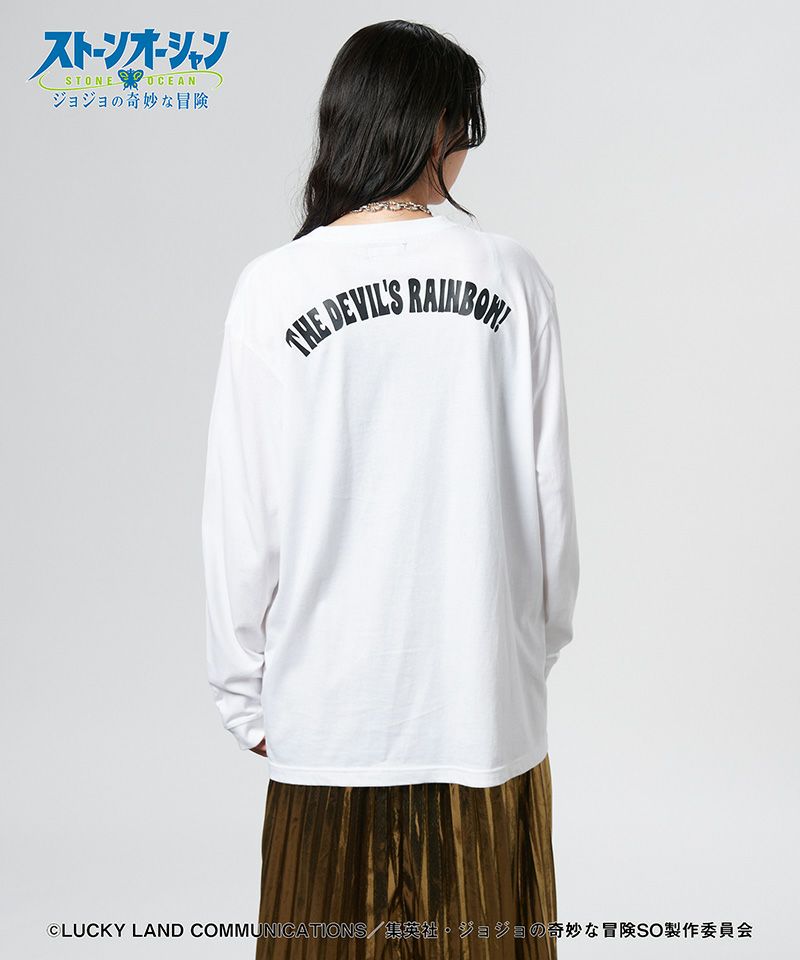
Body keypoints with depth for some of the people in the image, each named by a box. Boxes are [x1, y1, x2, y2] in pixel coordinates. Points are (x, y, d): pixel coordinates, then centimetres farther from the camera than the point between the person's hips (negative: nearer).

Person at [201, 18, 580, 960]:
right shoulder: (509, 275, -5)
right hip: (486, 696, 1)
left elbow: (241, 514, -5)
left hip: (329, 701, 0)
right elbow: (548, 489, -1)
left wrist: (245, 693, 7)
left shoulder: (274, 287, -8)